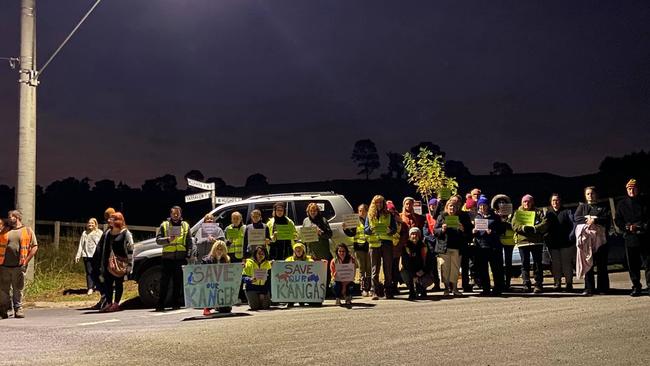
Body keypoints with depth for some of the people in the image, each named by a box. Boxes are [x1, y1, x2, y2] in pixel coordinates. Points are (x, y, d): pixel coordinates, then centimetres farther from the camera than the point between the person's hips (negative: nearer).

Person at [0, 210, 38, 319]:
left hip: (19, 266, -2)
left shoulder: (28, 231, 6)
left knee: (18, 289, 2)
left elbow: (35, 247, 3)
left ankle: (18, 309, 12)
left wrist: (26, 261, -4)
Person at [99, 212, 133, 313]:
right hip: (108, 263, 6)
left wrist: (129, 264, -13)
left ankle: (116, 303, 5)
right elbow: (104, 249, 21)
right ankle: (109, 303, 11)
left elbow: (130, 249, -7)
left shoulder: (126, 233, -3)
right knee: (107, 283, 4)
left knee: (118, 283, 0)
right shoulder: (108, 233, 17)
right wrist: (102, 265, 16)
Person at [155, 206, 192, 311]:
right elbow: (158, 240, 2)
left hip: (180, 258, 2)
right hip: (167, 257, -2)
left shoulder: (185, 225, 14)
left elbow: (189, 242, 13)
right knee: (164, 282, -2)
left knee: (178, 282, 6)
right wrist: (168, 239, -16)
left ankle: (175, 303, 14)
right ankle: (160, 305, 1)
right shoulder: (164, 225, 8)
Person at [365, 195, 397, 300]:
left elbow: (395, 228, 8)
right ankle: (374, 291, -3)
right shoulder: (370, 215, 13)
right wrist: (370, 230, -13)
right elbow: (365, 230, 9)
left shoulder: (389, 215, 11)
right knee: (375, 268, -3)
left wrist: (390, 231, -15)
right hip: (374, 244, 0)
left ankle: (388, 291, 7)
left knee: (388, 268, 1)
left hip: (387, 243, 0)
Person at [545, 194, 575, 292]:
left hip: (566, 243, -2)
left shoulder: (567, 212, 5)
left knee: (567, 264, 0)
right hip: (553, 244, 2)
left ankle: (569, 283, 8)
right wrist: (546, 239, -2)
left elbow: (572, 224, -5)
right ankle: (557, 284, 9)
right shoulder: (548, 213, 12)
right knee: (555, 265, 3)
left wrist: (571, 237, -16)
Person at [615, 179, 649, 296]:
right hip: (630, 238, 2)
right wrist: (627, 227, -9)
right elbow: (618, 221, 8)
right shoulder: (622, 204, 11)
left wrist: (640, 227, -12)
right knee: (632, 264, 4)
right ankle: (636, 286, 11)